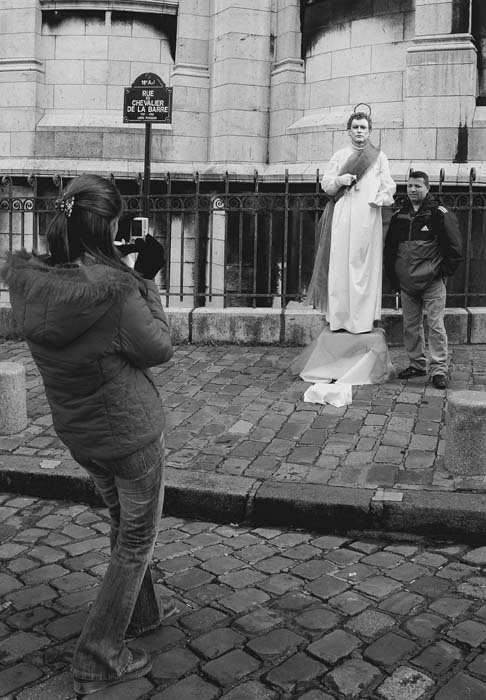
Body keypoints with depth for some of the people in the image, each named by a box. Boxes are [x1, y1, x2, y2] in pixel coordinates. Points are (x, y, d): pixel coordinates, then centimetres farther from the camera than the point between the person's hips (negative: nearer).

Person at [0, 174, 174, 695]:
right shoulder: (114, 289, -28)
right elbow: (159, 349, -15)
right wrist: (146, 283, -7)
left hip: (75, 432, 7)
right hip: (130, 431, -6)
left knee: (123, 524, 27)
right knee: (137, 539, 13)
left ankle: (142, 612, 47)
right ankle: (98, 661, 21)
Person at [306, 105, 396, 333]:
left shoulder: (379, 157, 14)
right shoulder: (339, 156, 17)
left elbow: (389, 186, 7)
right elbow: (325, 184, 10)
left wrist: (381, 198, -13)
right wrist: (339, 180, -10)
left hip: (368, 217, -1)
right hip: (342, 216, 1)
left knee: (365, 265, -5)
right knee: (340, 263, -4)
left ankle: (363, 319, -2)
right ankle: (339, 317, -1)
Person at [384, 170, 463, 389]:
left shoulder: (440, 214, -4)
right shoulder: (399, 216, 11)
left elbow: (455, 248, -3)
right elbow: (389, 248, 18)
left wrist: (443, 271, -6)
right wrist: (393, 275, 11)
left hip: (432, 282, -5)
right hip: (406, 283, 5)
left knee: (436, 325, -6)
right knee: (410, 326, 10)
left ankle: (439, 370, -1)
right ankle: (417, 365, 23)